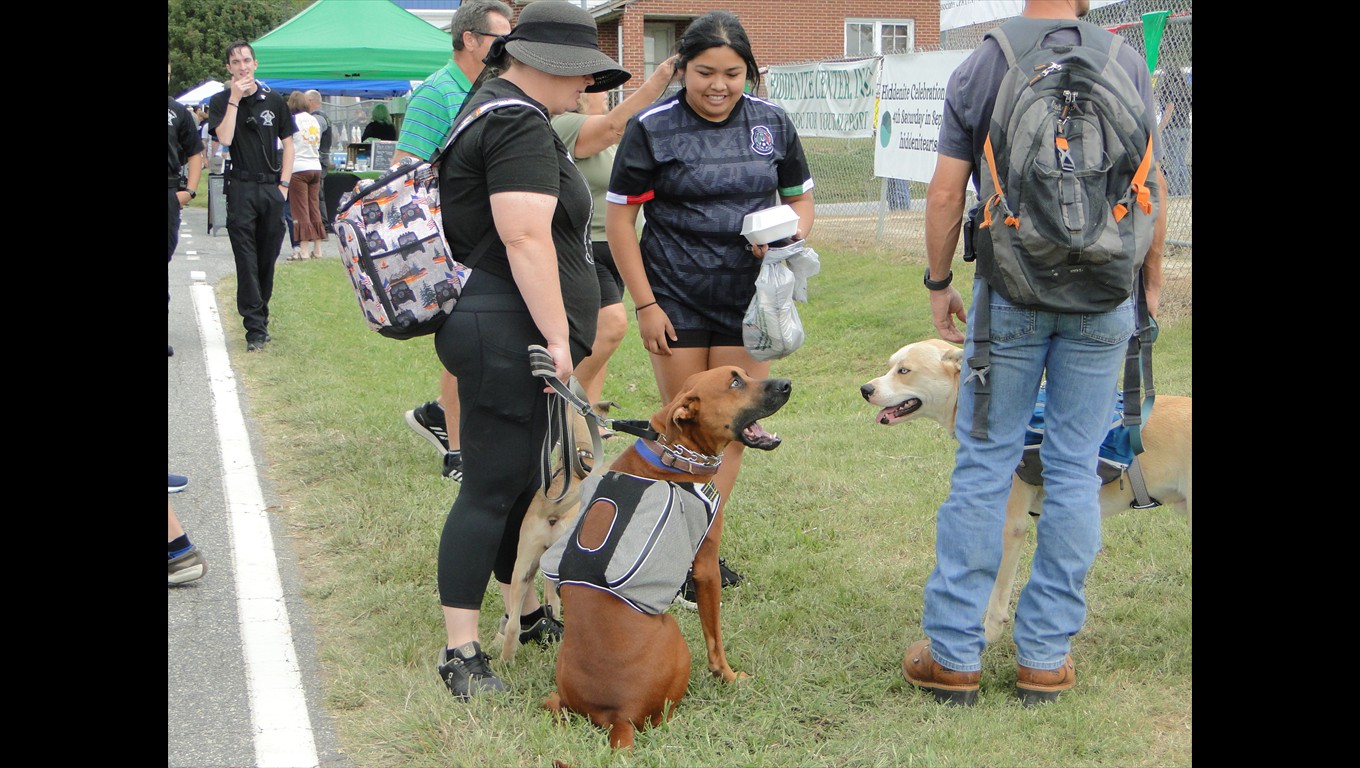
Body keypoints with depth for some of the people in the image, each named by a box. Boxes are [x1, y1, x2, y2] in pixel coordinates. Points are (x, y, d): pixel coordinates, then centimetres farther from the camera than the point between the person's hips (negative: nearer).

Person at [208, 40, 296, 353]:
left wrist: (284, 184, 3)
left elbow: (287, 144, 12)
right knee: (246, 260, -6)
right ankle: (255, 329, -8)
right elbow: (225, 138, -12)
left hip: (272, 188, 2)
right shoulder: (220, 102, 4)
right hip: (241, 189, -2)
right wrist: (234, 99, -13)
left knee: (268, 259, 7)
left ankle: (261, 318, 20)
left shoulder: (274, 100, 9)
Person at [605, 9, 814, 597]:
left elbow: (801, 199, 13)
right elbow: (620, 218, -4)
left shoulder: (772, 123, 3)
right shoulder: (652, 129, -6)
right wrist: (645, 304, -8)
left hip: (747, 298, 3)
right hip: (675, 299, -2)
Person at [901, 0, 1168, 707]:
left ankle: (954, 653, 9)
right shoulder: (1126, 63, 1)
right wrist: (1150, 278, 14)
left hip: (1010, 294, 0)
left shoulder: (978, 68, 1)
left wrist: (938, 283, 12)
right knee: (1074, 468, 7)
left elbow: (945, 193, 0)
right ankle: (1045, 654, 14)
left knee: (983, 464, 5)